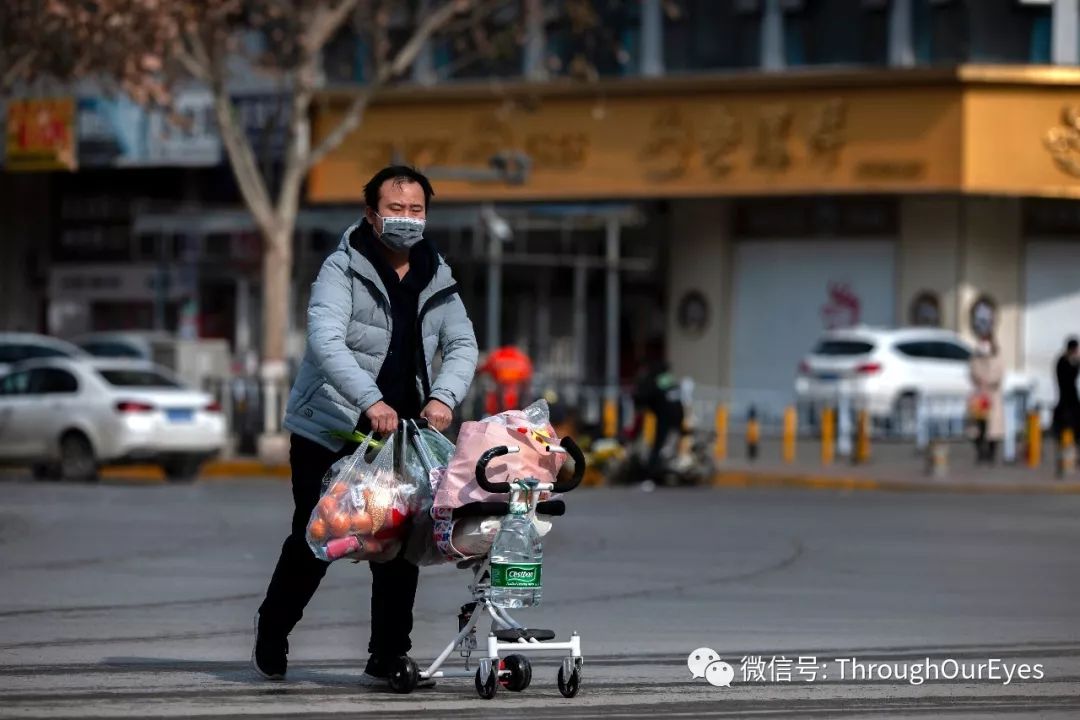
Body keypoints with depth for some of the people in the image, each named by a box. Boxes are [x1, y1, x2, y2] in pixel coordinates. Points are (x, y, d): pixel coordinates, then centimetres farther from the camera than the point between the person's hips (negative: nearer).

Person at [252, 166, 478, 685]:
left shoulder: (436, 280, 8)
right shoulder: (343, 270, -11)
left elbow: (463, 345, 2)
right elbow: (325, 341, -26)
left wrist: (443, 396, -20)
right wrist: (370, 401, -39)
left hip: (398, 434, 5)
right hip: (328, 432, -4)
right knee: (313, 543, 3)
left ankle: (387, 660, 5)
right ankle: (271, 638, 25)